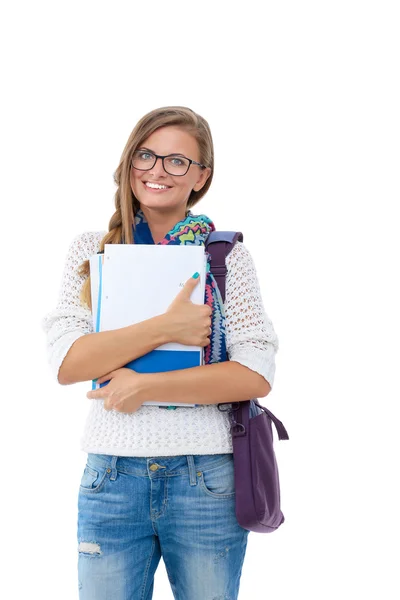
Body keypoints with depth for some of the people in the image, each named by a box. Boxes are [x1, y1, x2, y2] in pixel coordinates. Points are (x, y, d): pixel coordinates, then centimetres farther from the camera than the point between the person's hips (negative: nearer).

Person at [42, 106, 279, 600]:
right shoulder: (90, 250, 4)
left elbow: (256, 374, -9)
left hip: (207, 479, 0)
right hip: (111, 477, 1)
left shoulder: (227, 254, 0)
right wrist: (165, 328, -17)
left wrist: (146, 386, -15)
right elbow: (66, 364, -7)